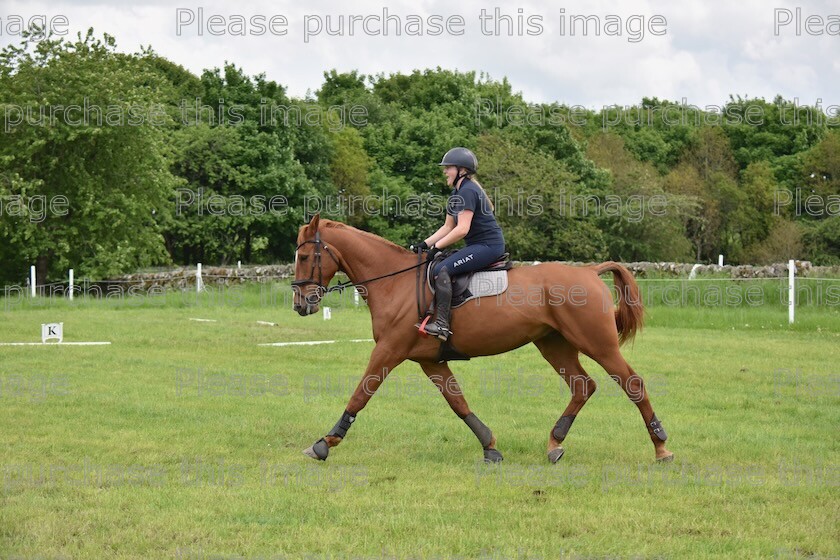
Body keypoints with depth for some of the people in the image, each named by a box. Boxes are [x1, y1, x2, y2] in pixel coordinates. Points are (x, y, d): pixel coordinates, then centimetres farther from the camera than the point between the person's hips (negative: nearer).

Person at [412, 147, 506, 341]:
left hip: (489, 245, -11)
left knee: (442, 269, -23)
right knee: (436, 265, 11)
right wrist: (425, 244, 8)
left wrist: (437, 247, -15)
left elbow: (462, 229, -22)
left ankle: (442, 325, -30)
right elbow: (448, 227, 20)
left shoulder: (468, 191, -15)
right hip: (477, 246, 11)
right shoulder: (456, 194, 17)